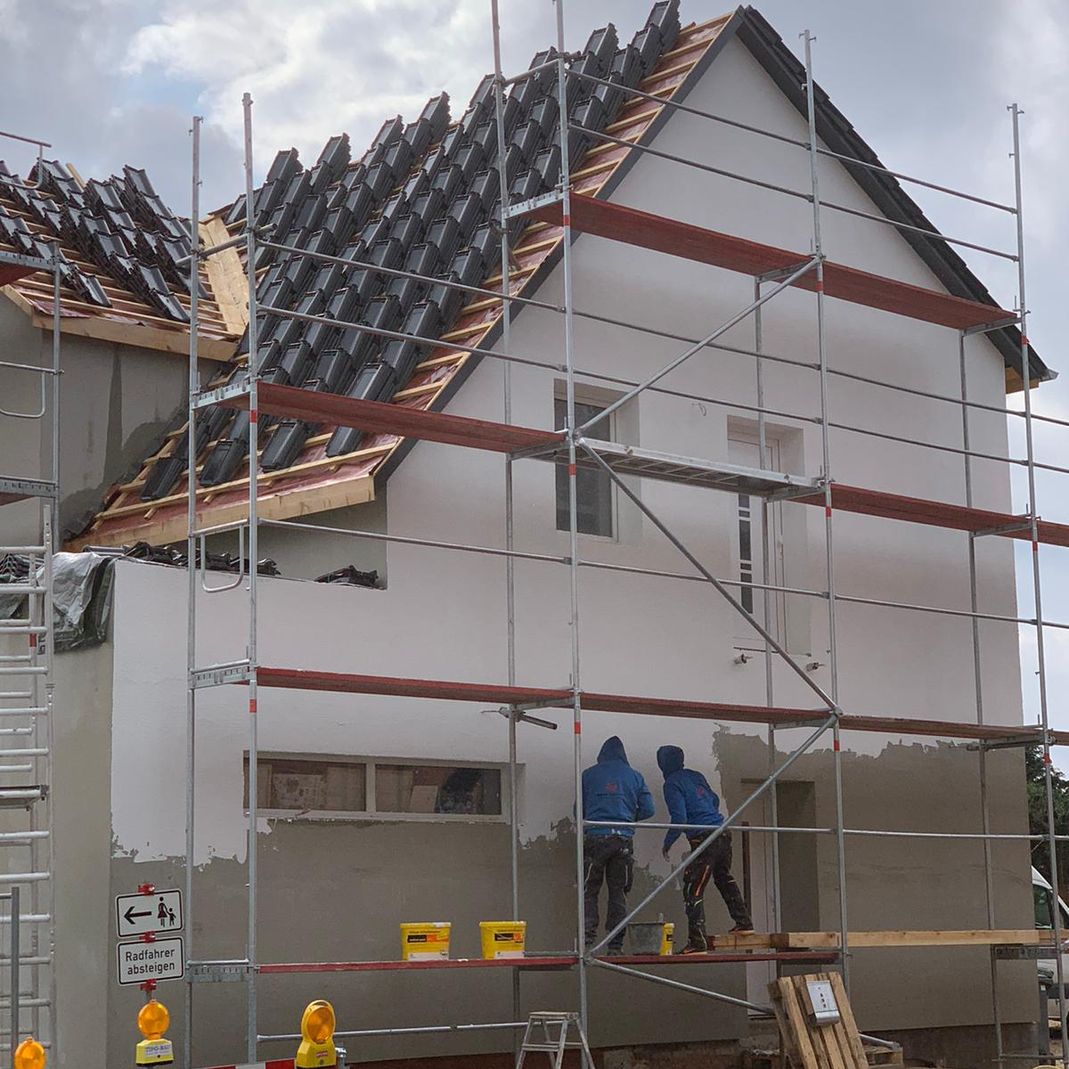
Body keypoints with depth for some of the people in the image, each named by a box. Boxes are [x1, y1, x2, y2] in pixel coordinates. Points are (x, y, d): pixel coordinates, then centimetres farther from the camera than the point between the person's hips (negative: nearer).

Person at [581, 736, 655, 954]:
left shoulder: (589, 774, 7)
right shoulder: (634, 776, 10)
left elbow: (579, 809, 9)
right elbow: (648, 810, 7)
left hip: (595, 838, -1)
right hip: (623, 839, 1)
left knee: (589, 891, 4)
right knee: (618, 891, 9)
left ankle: (588, 938, -10)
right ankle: (616, 944, 6)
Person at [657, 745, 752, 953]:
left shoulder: (672, 784, -8)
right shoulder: (696, 776, 14)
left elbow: (679, 819, -15)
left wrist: (667, 844, -3)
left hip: (703, 840, -8)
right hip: (723, 833, 8)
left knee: (692, 889, -5)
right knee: (724, 878, 28)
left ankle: (697, 941, -11)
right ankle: (743, 922, 35)